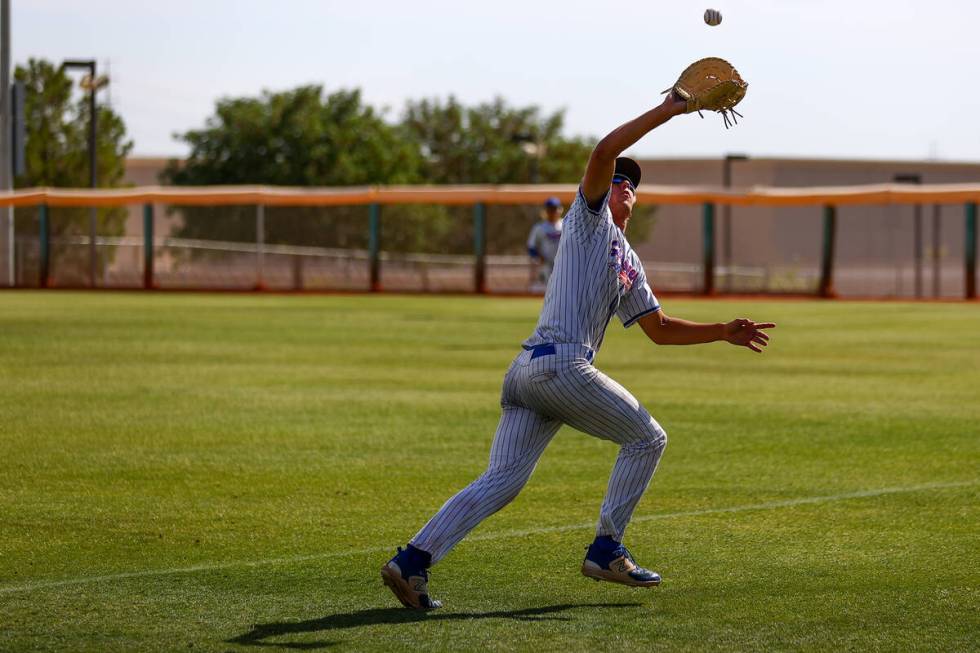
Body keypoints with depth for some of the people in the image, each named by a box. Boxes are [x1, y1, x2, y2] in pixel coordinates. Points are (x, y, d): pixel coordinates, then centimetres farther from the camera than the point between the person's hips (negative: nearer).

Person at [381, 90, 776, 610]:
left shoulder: (630, 266, 31)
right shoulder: (590, 218, 9)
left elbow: (660, 329, 36)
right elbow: (605, 150, -7)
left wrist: (724, 332, 30)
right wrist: (667, 111, -6)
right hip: (560, 365, -8)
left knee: (500, 482, -2)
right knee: (647, 438, 6)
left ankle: (413, 560, -15)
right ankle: (606, 551, 7)